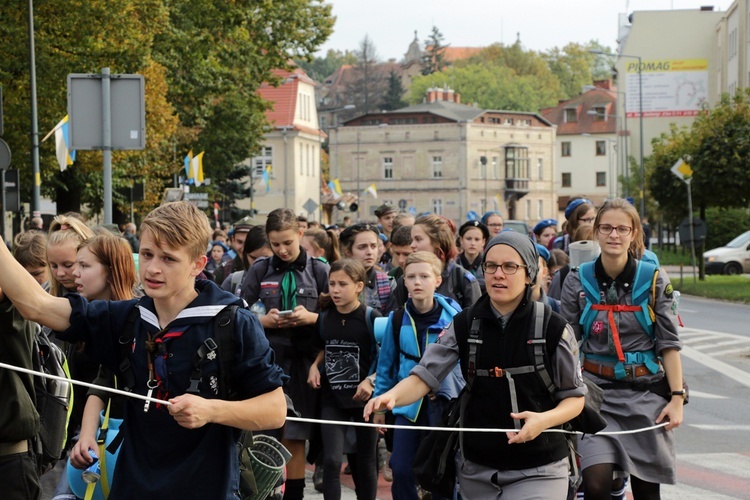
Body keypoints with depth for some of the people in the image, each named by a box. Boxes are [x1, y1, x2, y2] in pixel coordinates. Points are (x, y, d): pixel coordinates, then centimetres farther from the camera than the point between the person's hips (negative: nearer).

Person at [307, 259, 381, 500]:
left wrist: (371, 381, -21)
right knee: (331, 461, -9)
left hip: (364, 398, -2)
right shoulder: (324, 318, 1)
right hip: (332, 398, 2)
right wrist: (314, 367, 0)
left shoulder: (371, 318, -12)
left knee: (365, 462, 10)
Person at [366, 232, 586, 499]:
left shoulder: (553, 328, -7)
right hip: (476, 469, 3)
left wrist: (545, 419, -21)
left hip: (538, 470, -3)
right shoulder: (464, 325, -1)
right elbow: (424, 376, -8)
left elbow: (575, 397, 0)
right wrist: (391, 397, -29)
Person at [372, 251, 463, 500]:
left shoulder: (453, 316, -8)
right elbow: (386, 364, 7)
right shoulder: (397, 319, -1)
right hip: (408, 403, 2)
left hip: (443, 403, -2)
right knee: (401, 470, 2)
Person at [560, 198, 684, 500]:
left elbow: (669, 344, 0)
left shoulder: (654, 280, -1)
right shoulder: (578, 281, 0)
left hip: (647, 393, 0)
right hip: (598, 390, 0)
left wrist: (677, 397, -6)